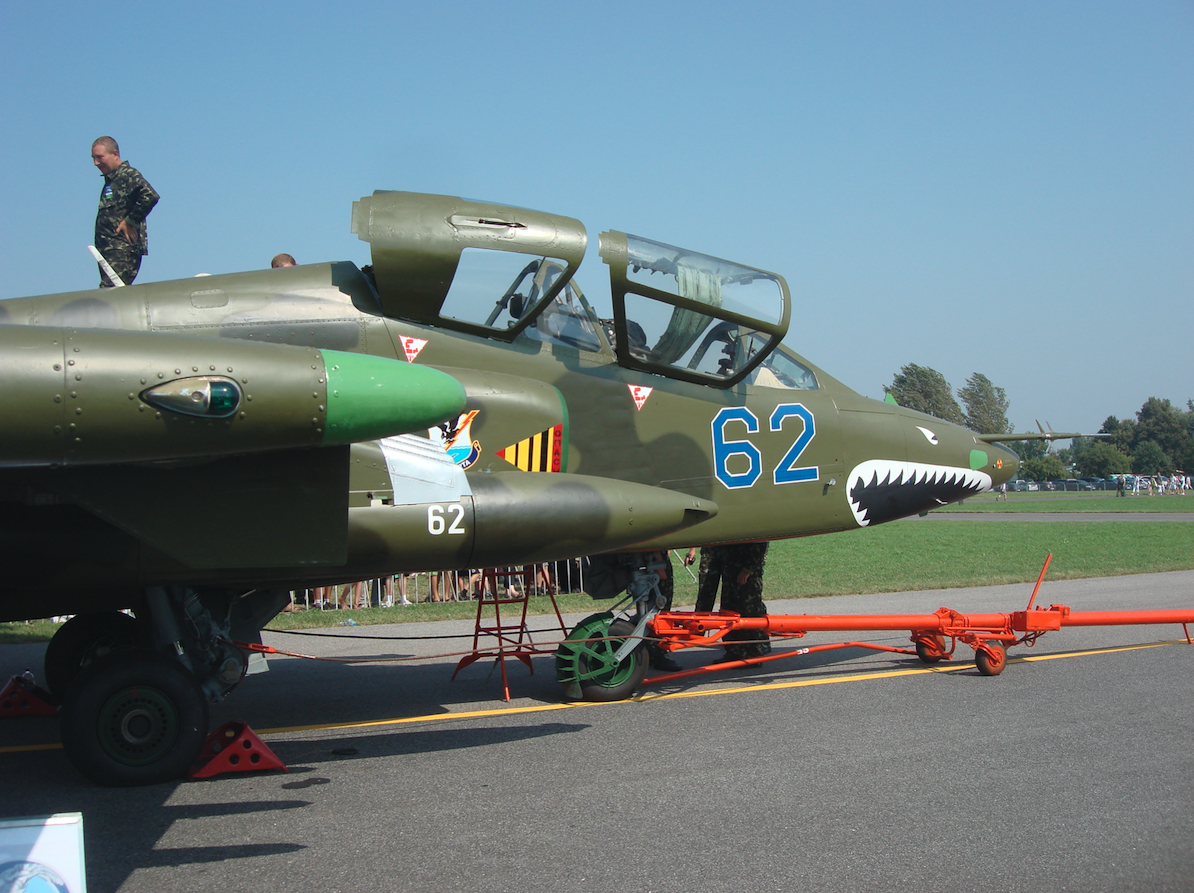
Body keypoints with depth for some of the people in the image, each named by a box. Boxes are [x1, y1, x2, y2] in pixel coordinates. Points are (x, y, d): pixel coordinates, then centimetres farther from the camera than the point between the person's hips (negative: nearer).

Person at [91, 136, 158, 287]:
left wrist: (130, 221, -18)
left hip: (123, 250, -9)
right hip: (109, 251, 9)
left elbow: (150, 196, -24)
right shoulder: (110, 180, 22)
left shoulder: (128, 175, -6)